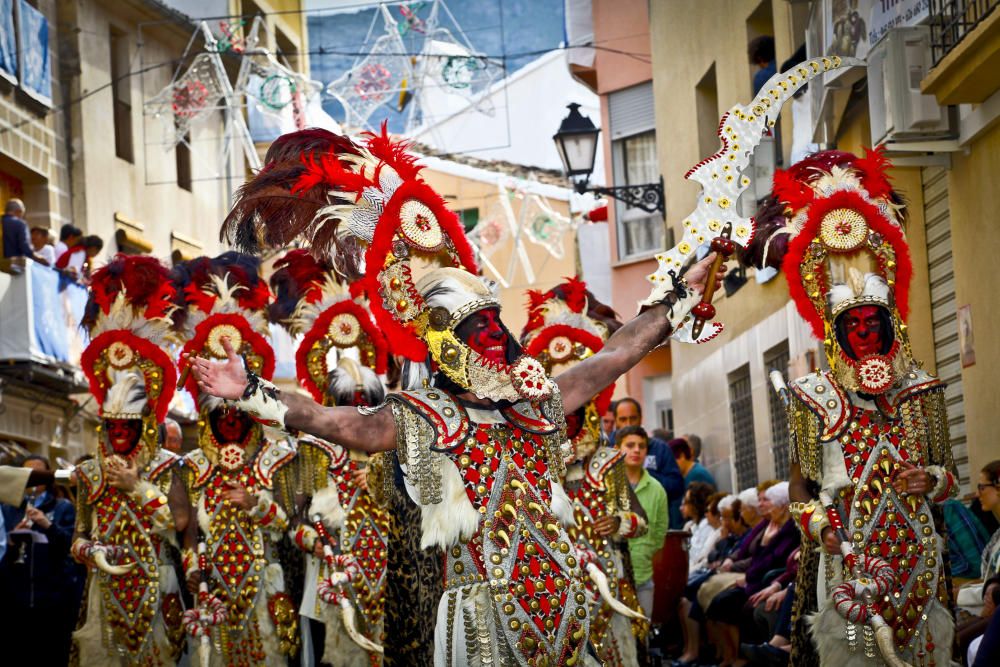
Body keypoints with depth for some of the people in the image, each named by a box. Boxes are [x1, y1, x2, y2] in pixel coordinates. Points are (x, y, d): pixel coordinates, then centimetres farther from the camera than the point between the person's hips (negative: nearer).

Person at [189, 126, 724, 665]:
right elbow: (337, 422, -15)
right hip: (486, 612, -5)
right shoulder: (421, 420, -3)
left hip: (562, 598, 5)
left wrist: (681, 292, 25)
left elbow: (616, 354, 21)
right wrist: (251, 394, -27)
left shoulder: (537, 403, 13)